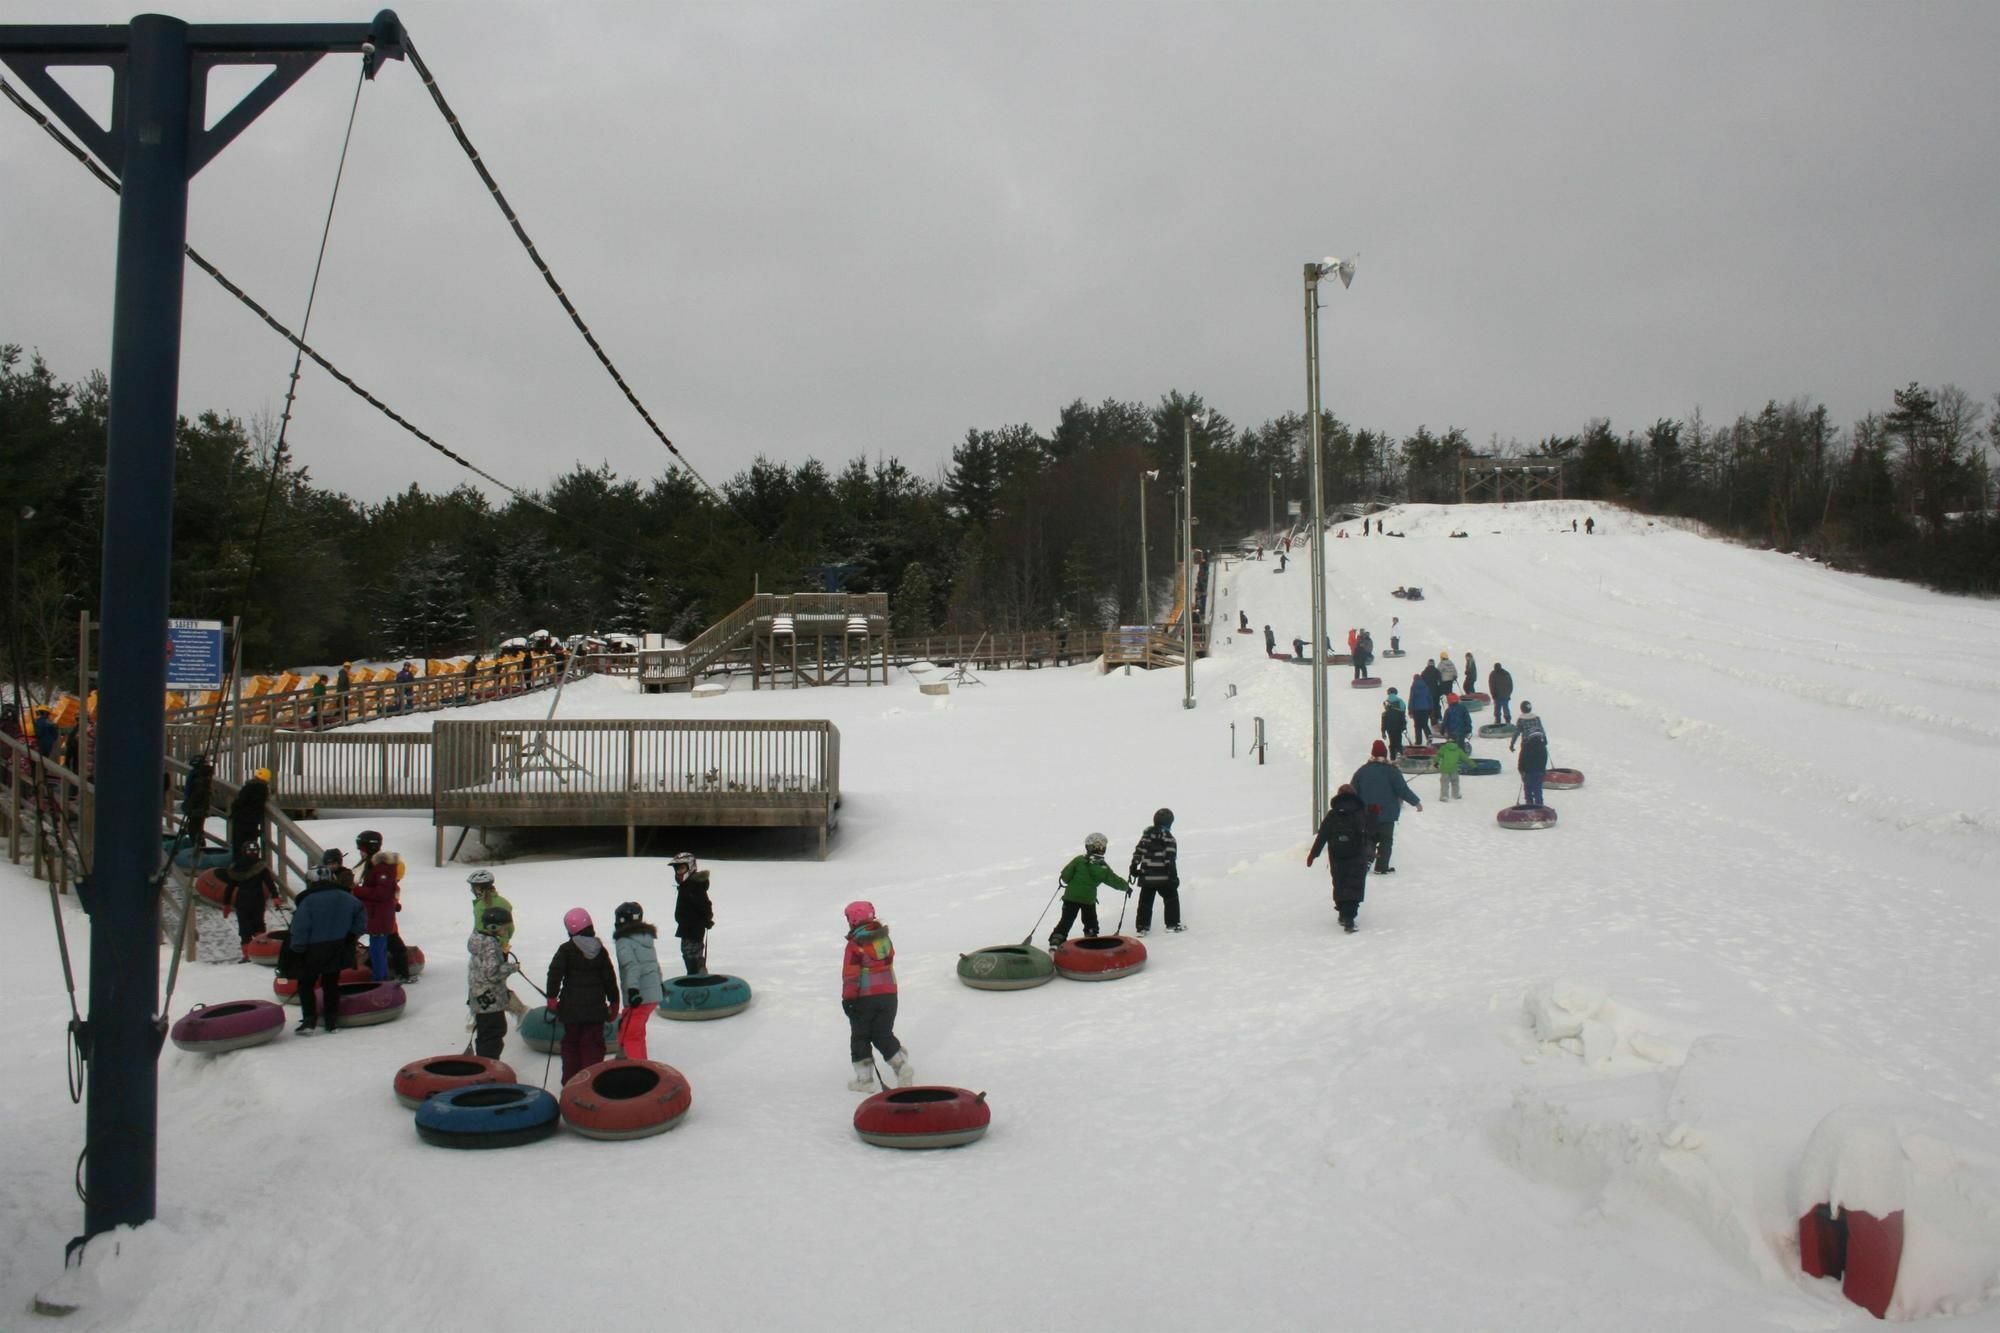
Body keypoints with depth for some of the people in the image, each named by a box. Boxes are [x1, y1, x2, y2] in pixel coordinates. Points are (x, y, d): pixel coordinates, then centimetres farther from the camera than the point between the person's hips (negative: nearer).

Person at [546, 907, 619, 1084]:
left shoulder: (567, 950, -7)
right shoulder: (601, 950, 3)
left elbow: (555, 972, -15)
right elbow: (610, 978, 7)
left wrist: (552, 997, -5)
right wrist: (614, 1003, 16)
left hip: (571, 1007, -1)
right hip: (596, 1007, 1)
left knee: (570, 1042, 13)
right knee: (593, 1044, 6)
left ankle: (570, 1081, 15)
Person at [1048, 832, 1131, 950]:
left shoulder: (1078, 860, -8)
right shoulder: (1103, 867, -5)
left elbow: (1065, 875, -7)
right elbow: (1114, 880, 5)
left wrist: (1068, 882, 16)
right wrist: (1127, 887, 23)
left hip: (1071, 897, 0)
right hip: (1089, 900, 0)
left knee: (1066, 921, 2)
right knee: (1090, 923, 20)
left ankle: (1055, 944, -8)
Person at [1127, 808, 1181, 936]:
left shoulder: (1146, 835, 6)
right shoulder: (1168, 838, -9)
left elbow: (1138, 851, 5)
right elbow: (1170, 859, -12)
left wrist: (1134, 867, 11)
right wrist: (1173, 875, -8)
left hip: (1146, 876, 4)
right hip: (1163, 876, -4)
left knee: (1145, 901, 9)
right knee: (1171, 899, 12)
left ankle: (1142, 926, 8)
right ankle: (1172, 924, 14)